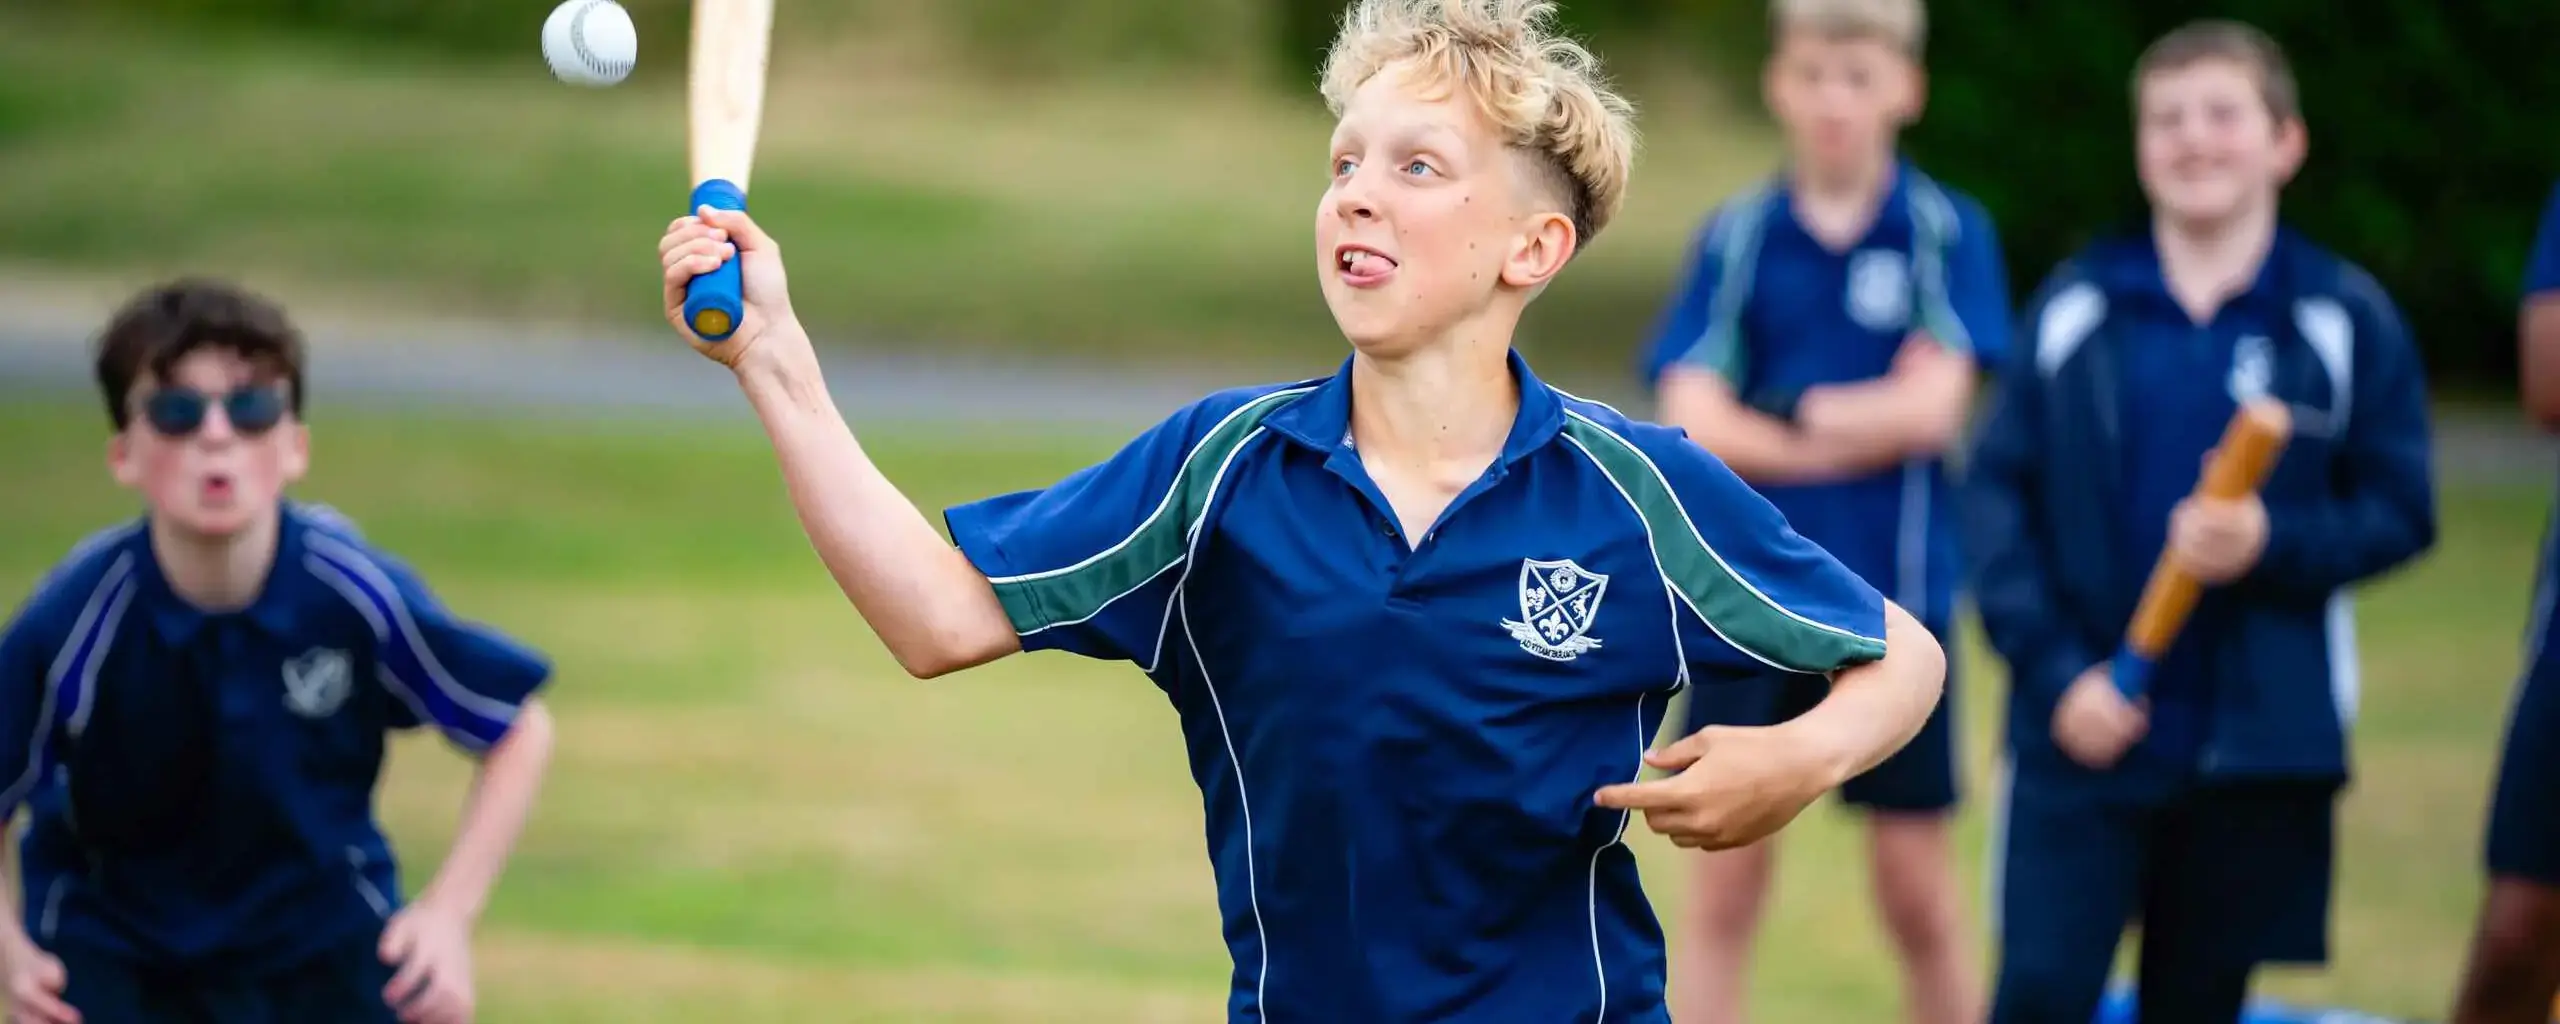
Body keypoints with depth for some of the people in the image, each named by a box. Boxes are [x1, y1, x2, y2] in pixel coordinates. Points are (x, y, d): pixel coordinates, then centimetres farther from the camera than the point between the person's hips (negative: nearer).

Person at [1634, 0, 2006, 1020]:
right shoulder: (1738, 236, 3)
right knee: (1726, 877, 3)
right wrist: (1870, 423, -11)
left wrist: (1792, 413, -6)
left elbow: (1935, 405, -13)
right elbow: (1692, 421, -6)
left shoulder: (1947, 233, -2)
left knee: (1917, 887, 4)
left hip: (1893, 600, -1)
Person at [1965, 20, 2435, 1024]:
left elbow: (2400, 513, 0)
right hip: (2083, 727, 0)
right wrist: (2054, 670, -10)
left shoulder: (2345, 318, 1)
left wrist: (2272, 544, -18)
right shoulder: (2074, 308, 3)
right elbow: (1997, 494, 1)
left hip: (2259, 743, 0)